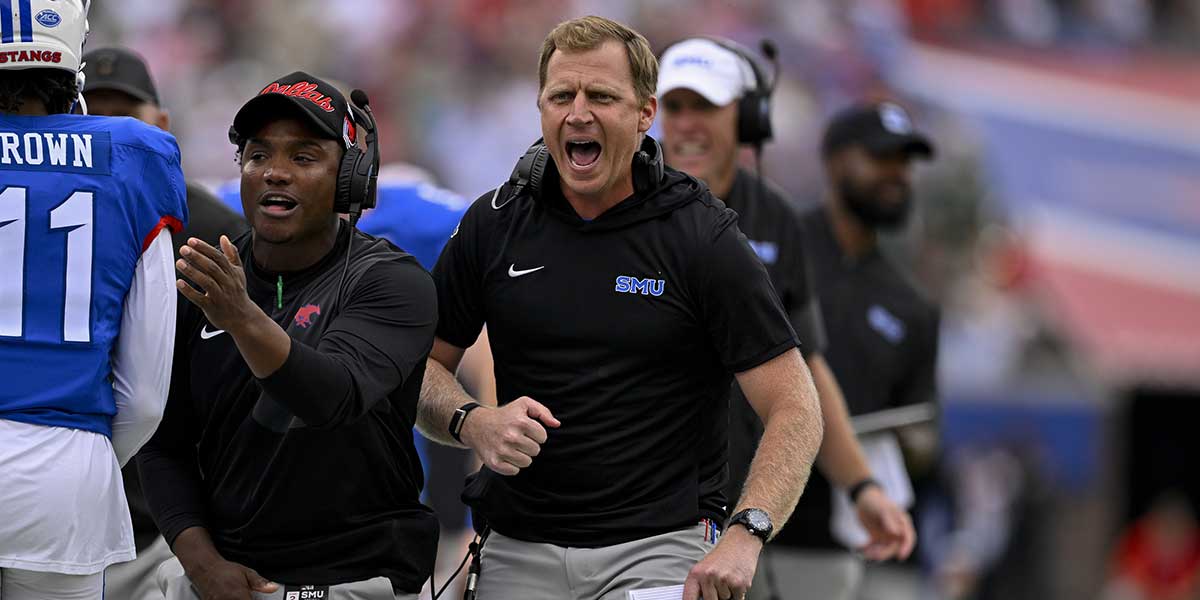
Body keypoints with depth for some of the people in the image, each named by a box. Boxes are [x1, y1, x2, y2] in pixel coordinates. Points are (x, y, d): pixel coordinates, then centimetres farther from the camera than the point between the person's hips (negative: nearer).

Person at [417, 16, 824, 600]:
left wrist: (745, 535, -24)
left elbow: (794, 410, -9)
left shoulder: (702, 237, -6)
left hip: (657, 547, -3)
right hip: (518, 551, 3)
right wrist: (473, 424, -10)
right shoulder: (493, 223, 4)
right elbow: (422, 363, 13)